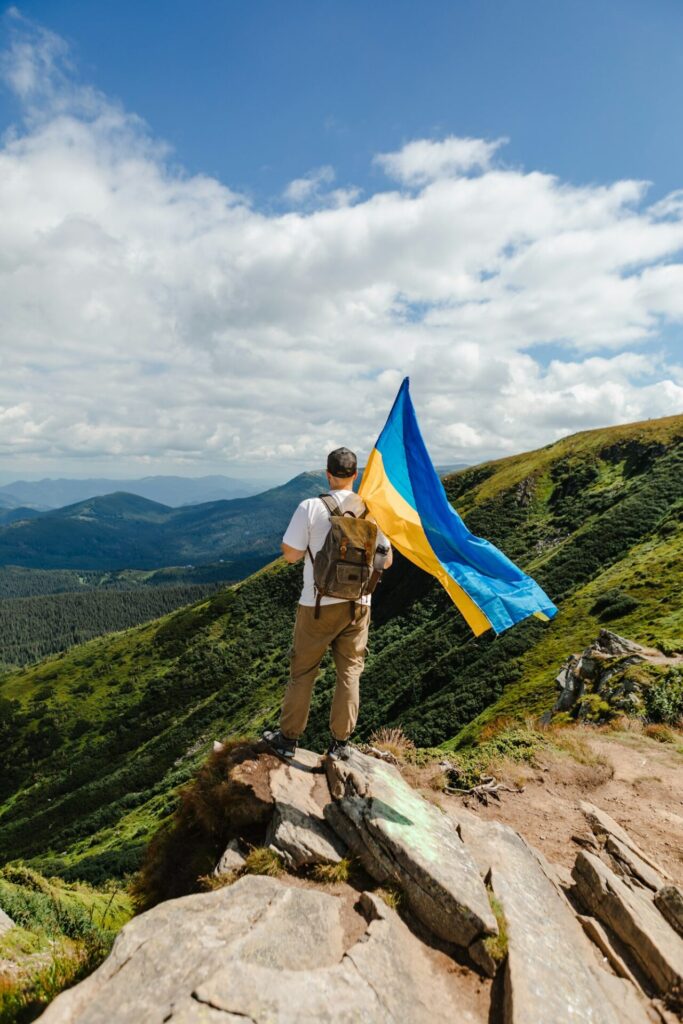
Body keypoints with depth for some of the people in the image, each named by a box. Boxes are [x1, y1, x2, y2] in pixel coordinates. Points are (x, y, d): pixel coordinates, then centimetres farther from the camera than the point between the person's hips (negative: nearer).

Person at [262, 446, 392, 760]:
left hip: (318, 604, -2)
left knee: (302, 671, 13)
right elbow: (387, 560, 3)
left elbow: (290, 554, -9)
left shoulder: (311, 507, -13)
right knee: (349, 672, 14)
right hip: (358, 605, 3)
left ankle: (288, 738, 26)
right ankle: (340, 743, 24)